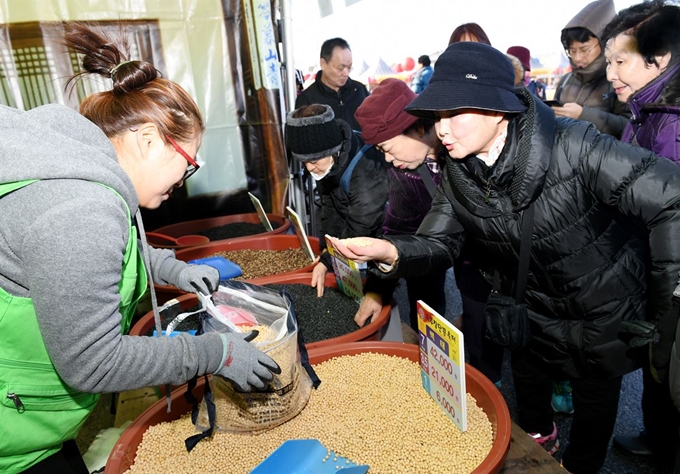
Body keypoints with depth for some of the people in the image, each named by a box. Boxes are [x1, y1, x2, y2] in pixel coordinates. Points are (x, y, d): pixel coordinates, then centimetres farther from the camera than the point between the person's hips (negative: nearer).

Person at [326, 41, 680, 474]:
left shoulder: (572, 147, -32)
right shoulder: (458, 177, -14)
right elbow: (438, 243, -14)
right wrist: (389, 251, -36)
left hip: (606, 308, -4)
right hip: (535, 309, 5)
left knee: (595, 394, 18)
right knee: (527, 382, 26)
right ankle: (539, 438, 61)